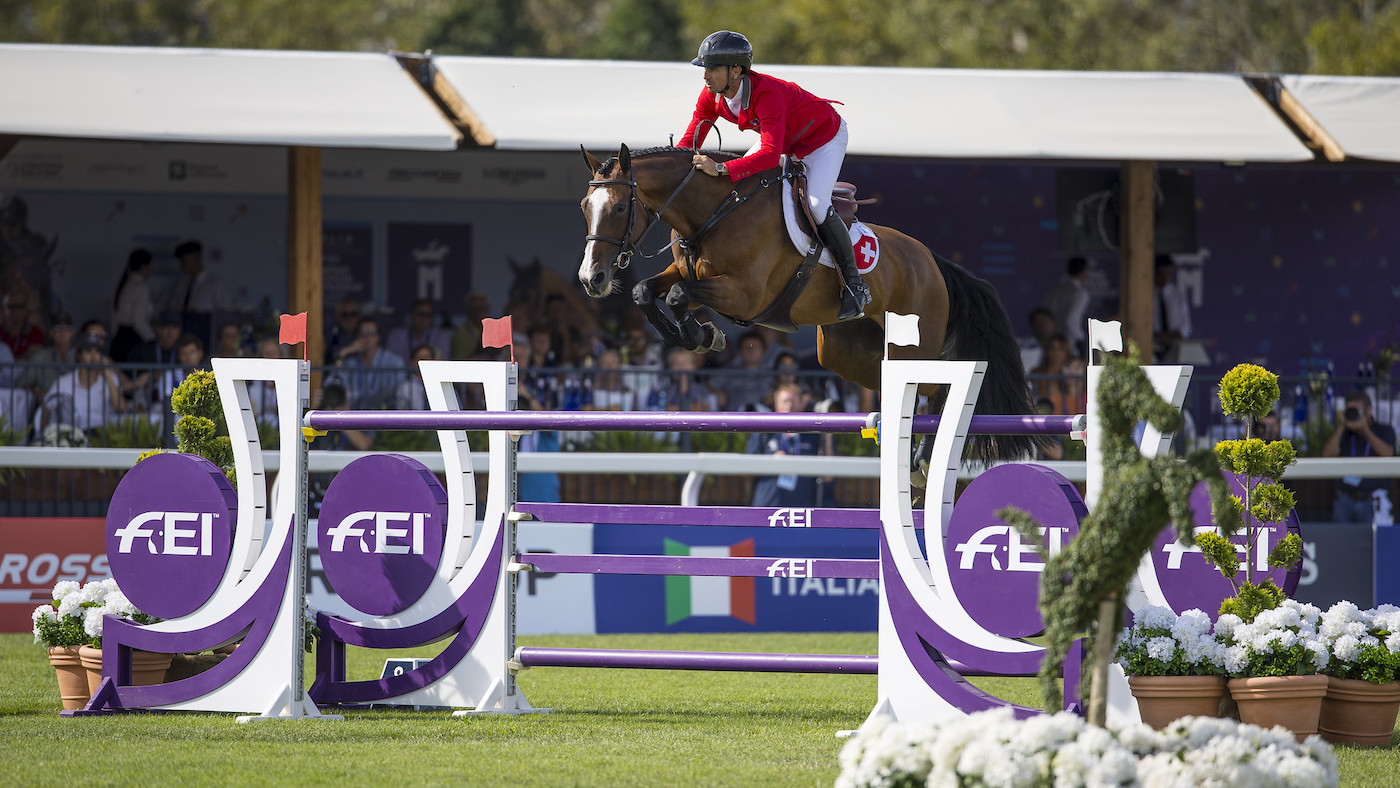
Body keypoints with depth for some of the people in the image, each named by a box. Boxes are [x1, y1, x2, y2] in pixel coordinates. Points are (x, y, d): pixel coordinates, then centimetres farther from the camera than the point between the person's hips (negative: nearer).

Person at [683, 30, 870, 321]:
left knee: (817, 204, -25)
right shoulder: (712, 97, -17)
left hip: (824, 137, -8)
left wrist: (721, 169, -58)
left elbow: (770, 155, -49)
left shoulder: (767, 94, -40)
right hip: (785, 141, 8)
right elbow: (690, 143, -10)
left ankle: (854, 283, -11)